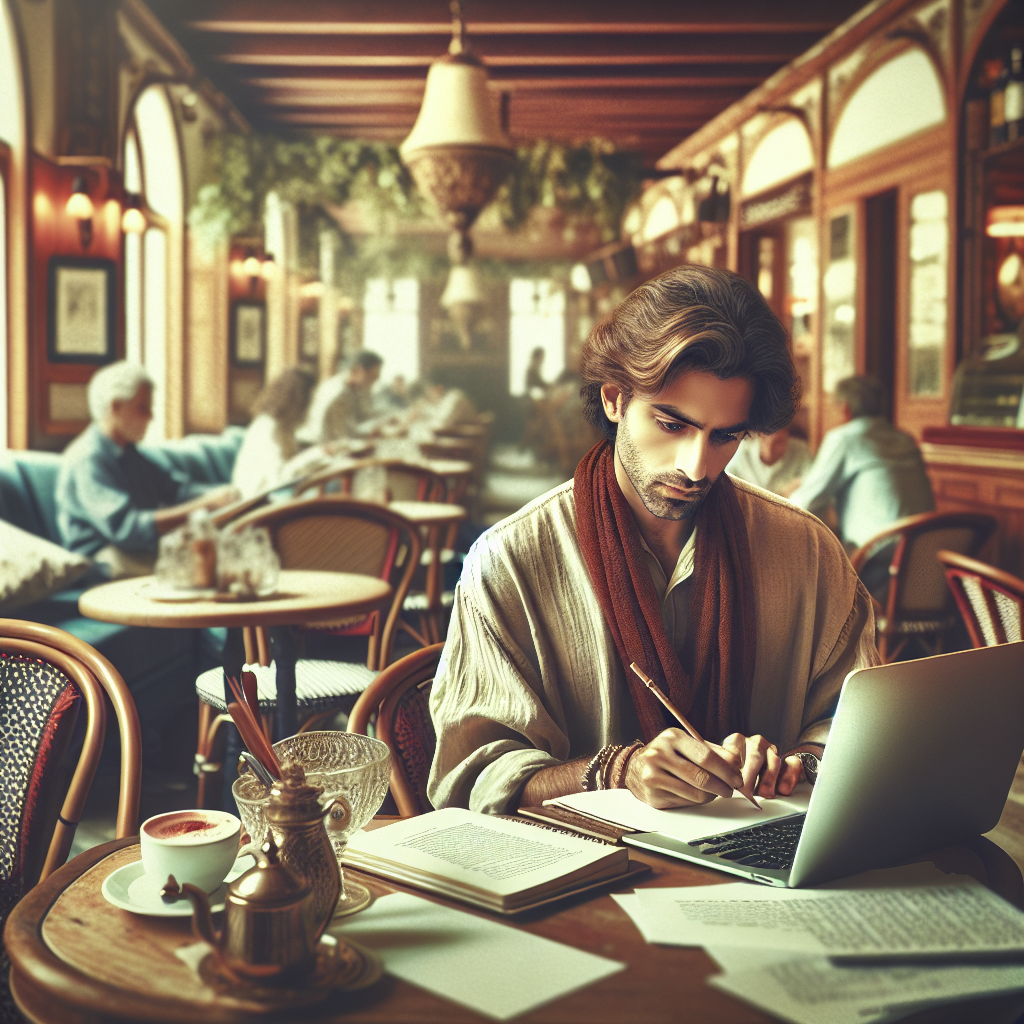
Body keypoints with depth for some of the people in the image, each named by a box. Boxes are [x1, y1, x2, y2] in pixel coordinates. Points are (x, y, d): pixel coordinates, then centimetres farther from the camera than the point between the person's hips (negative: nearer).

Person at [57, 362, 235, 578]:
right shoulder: (87, 461, -14)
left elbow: (173, 487, 16)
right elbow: (126, 527, -26)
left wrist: (217, 494, -7)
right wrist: (203, 504, -29)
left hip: (146, 550, 9)